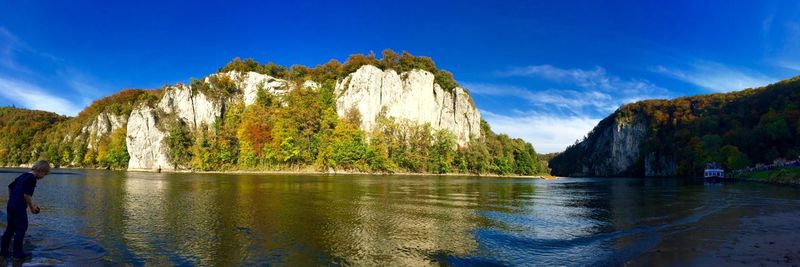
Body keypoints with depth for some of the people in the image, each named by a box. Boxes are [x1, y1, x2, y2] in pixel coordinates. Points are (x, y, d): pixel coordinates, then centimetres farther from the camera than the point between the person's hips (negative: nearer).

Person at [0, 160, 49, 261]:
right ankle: (18, 254, 5)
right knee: (21, 230, 0)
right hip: (19, 207, -9)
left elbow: (10, 186, 24)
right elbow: (27, 195, -19)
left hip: (10, 205, 9)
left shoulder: (23, 175, 14)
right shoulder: (32, 178, -14)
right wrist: (32, 207, -8)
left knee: (10, 229, 16)